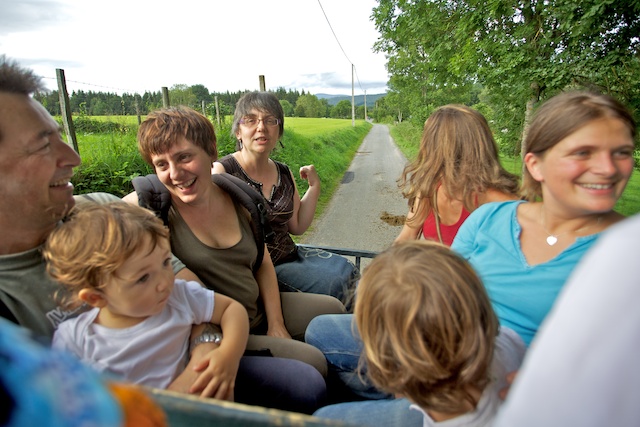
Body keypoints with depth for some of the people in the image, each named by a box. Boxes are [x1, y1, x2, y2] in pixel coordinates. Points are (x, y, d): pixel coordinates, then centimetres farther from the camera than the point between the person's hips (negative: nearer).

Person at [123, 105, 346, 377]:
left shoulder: (238, 198, -2)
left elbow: (263, 264, 6)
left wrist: (276, 325, 1)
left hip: (258, 310, 6)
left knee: (333, 308, 8)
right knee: (311, 362, -19)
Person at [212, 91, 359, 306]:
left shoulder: (284, 173, 8)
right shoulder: (222, 171, -11)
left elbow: (297, 227, 11)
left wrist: (314, 187, 5)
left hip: (291, 254, 7)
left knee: (347, 270, -9)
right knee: (332, 284, -19)